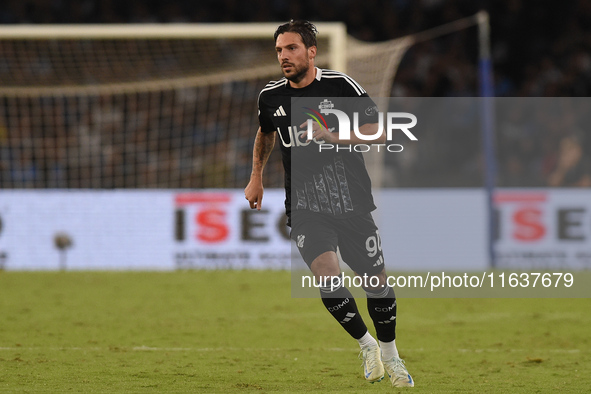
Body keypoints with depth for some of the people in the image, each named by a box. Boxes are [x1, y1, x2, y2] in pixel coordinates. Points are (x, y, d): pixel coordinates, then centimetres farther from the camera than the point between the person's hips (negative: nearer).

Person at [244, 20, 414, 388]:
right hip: (305, 208, 1)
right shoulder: (271, 96, 2)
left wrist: (335, 136, -20)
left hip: (352, 201, -1)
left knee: (377, 282, 3)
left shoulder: (341, 85, -8)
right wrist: (256, 176, 19)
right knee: (327, 276, -20)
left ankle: (390, 353, 27)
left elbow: (379, 133, -8)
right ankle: (366, 344, 3)